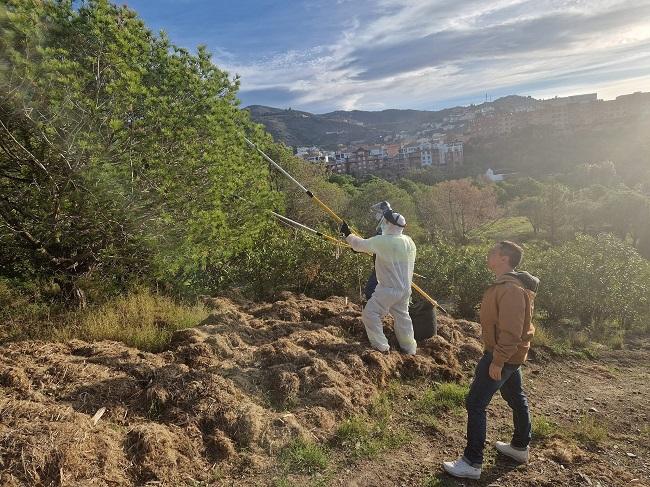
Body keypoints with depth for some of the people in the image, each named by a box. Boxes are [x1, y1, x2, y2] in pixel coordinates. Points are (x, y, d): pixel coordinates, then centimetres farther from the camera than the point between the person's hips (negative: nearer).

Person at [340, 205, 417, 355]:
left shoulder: (382, 241, -19)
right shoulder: (409, 242, 1)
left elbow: (360, 244, -8)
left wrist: (347, 234, 8)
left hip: (389, 289, -7)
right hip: (405, 288, 8)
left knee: (370, 314, 1)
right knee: (402, 316, 19)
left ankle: (381, 346, 4)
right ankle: (409, 348, 28)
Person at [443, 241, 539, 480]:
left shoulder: (511, 289, -26)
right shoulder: (505, 284, 8)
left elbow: (511, 331, -29)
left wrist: (497, 361, -24)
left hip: (502, 356, -11)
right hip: (509, 355, 11)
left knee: (475, 404, -5)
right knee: (516, 398, 24)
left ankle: (472, 463, 4)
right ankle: (520, 447, 43)